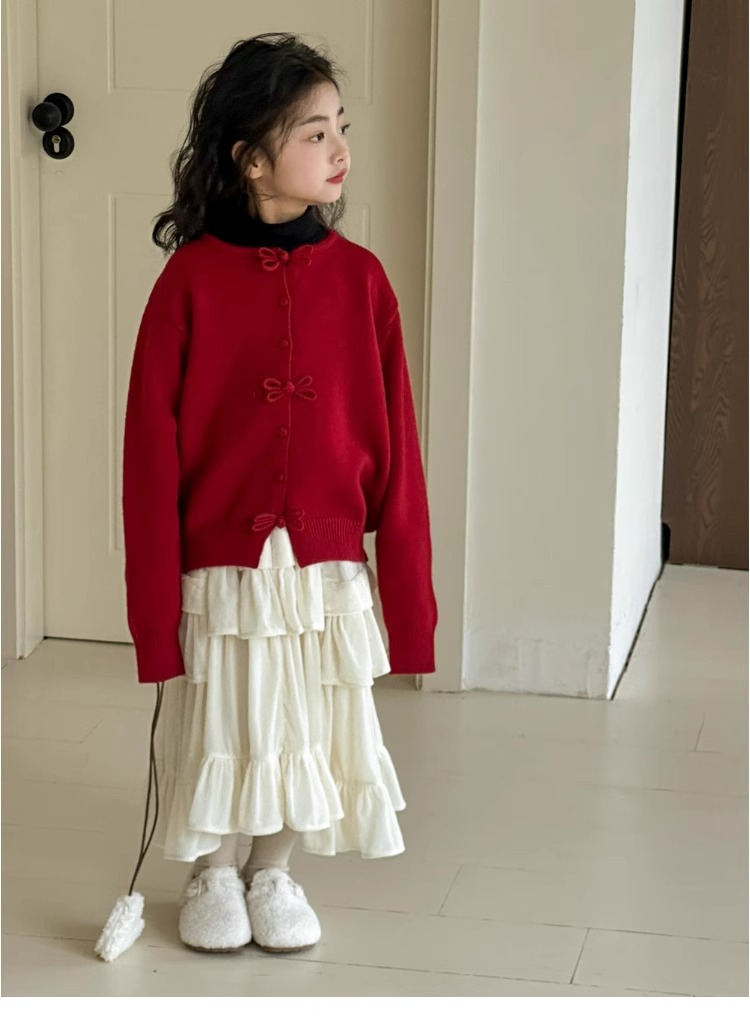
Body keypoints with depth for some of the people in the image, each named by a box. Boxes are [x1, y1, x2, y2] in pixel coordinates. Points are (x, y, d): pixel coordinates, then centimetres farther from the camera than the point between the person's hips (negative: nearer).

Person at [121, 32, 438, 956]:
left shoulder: (358, 278, -5)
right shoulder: (191, 280, -11)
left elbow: (393, 444, -2)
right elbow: (152, 451, -8)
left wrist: (407, 592, -2)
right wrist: (154, 604, -8)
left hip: (327, 568, 2)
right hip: (219, 567, -2)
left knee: (305, 726, 14)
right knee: (221, 726, 12)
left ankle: (274, 875, 36)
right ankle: (213, 875, 36)